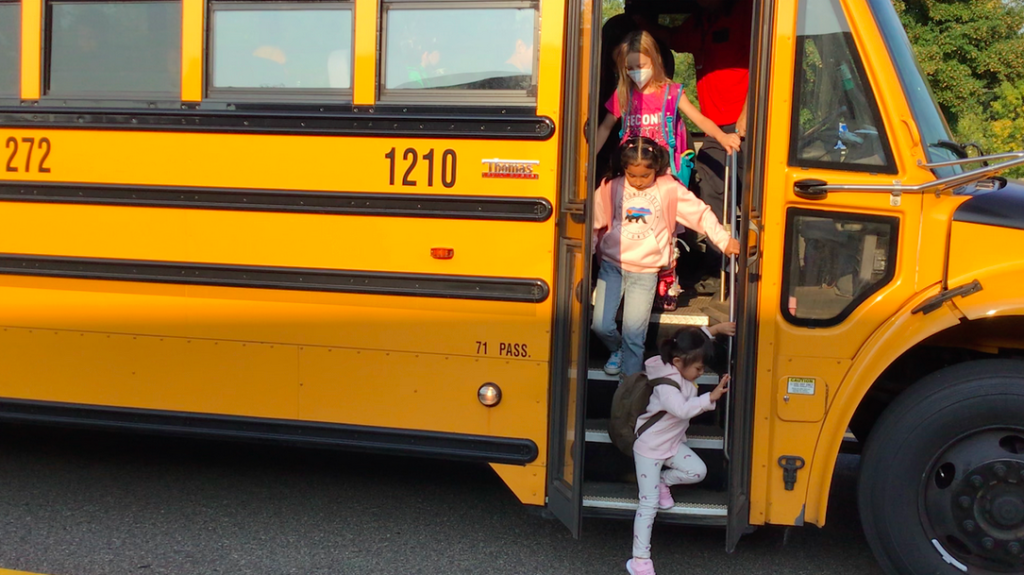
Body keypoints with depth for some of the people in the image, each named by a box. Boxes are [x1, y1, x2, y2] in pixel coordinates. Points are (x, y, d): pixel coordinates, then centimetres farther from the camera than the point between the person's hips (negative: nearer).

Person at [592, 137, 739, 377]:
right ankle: (617, 350, 32)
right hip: (611, 266, 2)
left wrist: (724, 241, -2)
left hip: (645, 271, -2)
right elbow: (593, 224, 4)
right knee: (600, 325, -2)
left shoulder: (669, 189, -5)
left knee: (634, 333, -4)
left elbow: (701, 214, 1)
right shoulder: (610, 188, -3)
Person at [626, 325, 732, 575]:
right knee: (649, 504, -6)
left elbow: (693, 340, 14)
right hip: (649, 447, -8)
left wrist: (716, 329, 4)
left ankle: (663, 481, 20)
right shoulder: (666, 386, -30)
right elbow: (682, 409, -47)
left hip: (672, 443, 9)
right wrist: (711, 397, -43)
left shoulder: (680, 367, -4)